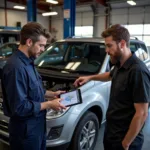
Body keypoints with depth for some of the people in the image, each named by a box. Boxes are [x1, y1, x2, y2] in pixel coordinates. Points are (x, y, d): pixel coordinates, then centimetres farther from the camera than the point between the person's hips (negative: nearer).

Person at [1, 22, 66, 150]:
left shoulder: (28, 62, 5)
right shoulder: (16, 67, -28)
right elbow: (19, 107, -29)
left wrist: (51, 94, 7)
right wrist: (49, 104, -21)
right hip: (25, 130, -9)